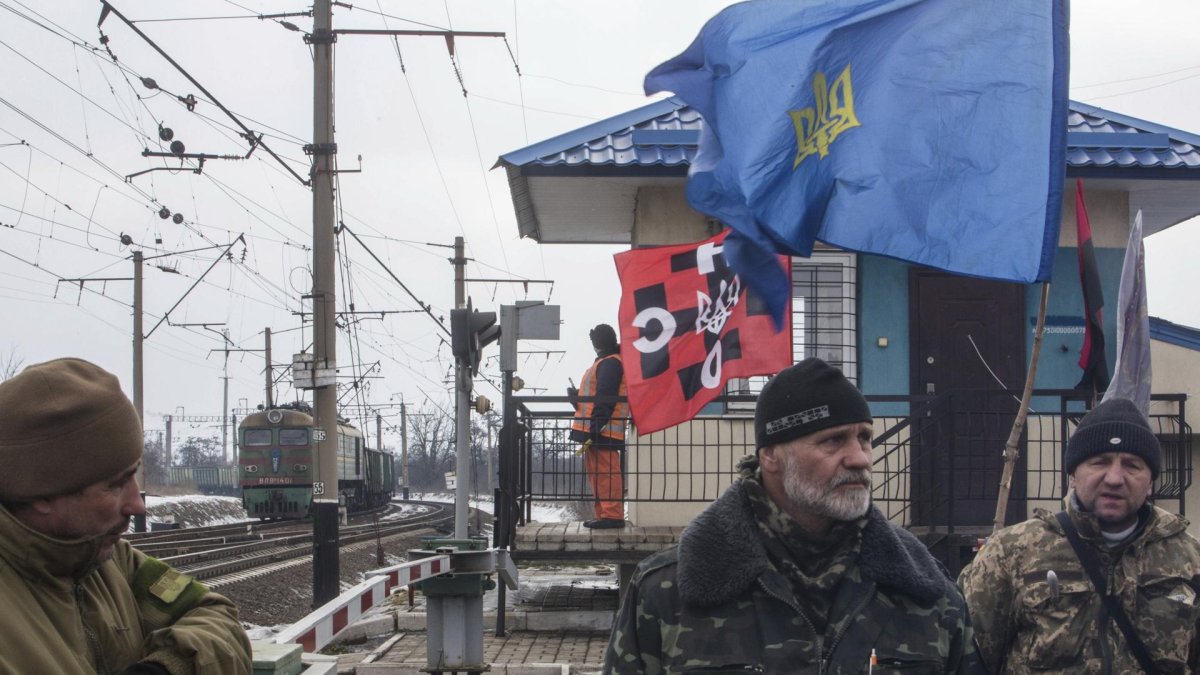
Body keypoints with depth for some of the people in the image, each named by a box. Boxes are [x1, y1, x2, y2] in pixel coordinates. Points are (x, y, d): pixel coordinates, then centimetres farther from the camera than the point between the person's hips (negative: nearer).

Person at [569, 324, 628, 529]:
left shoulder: (610, 363, -11)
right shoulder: (606, 362, 23)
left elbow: (605, 400, -19)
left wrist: (594, 429, -23)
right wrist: (577, 396, 13)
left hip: (602, 432, -11)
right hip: (594, 430, 11)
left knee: (606, 472, -12)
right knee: (596, 473, 13)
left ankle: (613, 515, -13)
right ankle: (603, 515, 17)